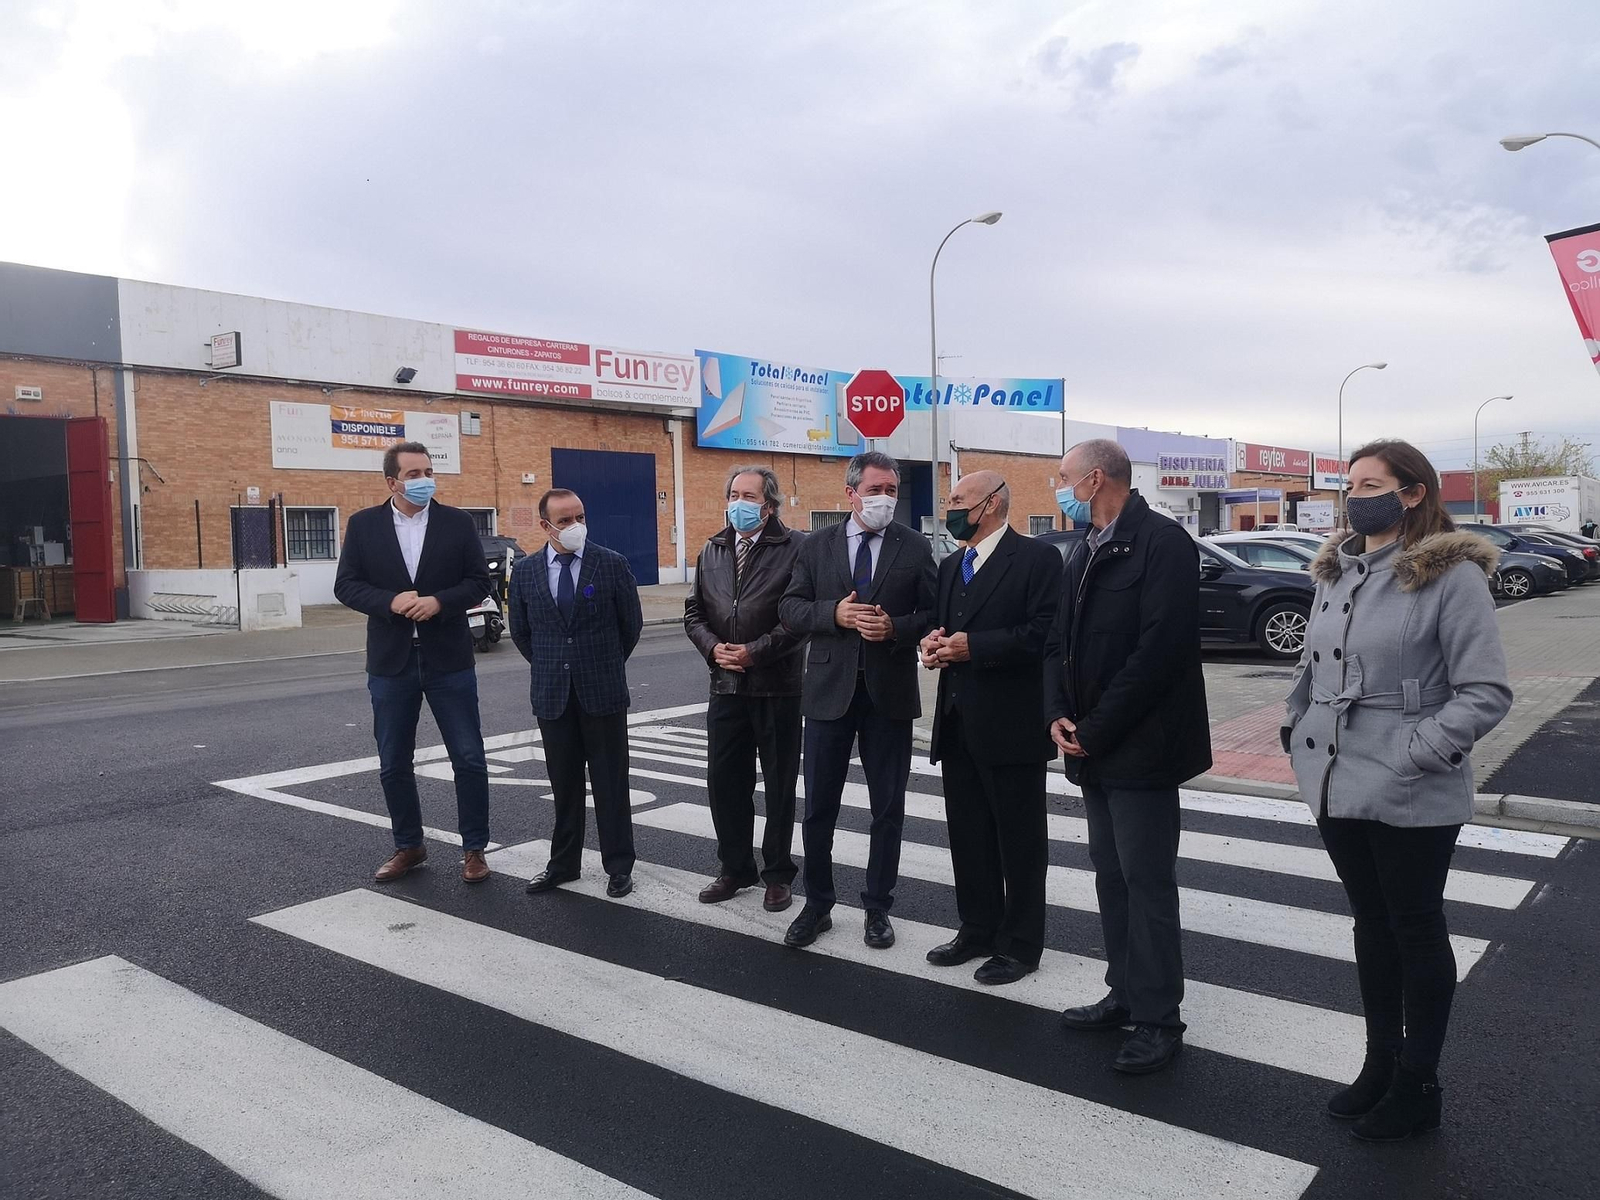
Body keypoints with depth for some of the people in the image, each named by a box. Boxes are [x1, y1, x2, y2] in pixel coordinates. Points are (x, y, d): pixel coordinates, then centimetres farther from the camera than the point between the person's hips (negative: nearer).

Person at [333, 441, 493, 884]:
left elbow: (478, 583, -1)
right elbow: (346, 585, -1)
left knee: (469, 759, 1)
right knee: (394, 764, 10)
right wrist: (391, 601, -18)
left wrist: (438, 602, -18)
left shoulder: (458, 523, 0)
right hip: (391, 661, 1)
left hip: (448, 659, -1)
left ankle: (474, 848, 15)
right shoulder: (363, 525, 2)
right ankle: (408, 846, 27)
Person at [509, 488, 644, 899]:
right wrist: (551, 666, 13)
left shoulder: (612, 564, -5)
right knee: (563, 784, 12)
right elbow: (520, 630, 13)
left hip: (603, 691, -2)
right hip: (552, 694, 2)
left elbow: (632, 623, 4)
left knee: (611, 782, 6)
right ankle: (564, 863, 24)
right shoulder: (525, 571, 2)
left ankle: (618, 866, 16)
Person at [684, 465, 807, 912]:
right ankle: (735, 868, 26)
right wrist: (712, 647, -5)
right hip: (726, 686, 5)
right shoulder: (712, 551, 11)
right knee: (724, 782, 10)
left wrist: (756, 652, -16)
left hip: (777, 686, -5)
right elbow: (694, 611, 13)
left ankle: (777, 874, 21)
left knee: (779, 785, 7)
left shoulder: (794, 547, -7)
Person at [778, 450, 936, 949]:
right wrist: (835, 613, -16)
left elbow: (933, 613, 1)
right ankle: (817, 906, 24)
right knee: (818, 807, 7)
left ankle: (878, 908, 24)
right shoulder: (816, 547, 4)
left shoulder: (915, 547, 1)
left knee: (888, 809, 9)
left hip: (890, 692, 0)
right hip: (829, 689, 1)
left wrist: (895, 628, -17)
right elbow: (790, 608, 1)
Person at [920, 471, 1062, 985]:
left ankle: (1019, 944, 16)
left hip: (1012, 725, -8)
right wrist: (934, 644, -1)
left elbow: (1044, 633, -18)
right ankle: (978, 929, 30)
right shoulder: (951, 566, 16)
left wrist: (971, 647, -22)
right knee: (968, 835, 15)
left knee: (1019, 839, 4)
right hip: (958, 724, 8)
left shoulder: (1037, 558, -9)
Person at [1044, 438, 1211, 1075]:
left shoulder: (1162, 542, -13)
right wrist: (1058, 715, -3)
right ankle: (1125, 994, 28)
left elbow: (1159, 650, -21)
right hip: (1094, 747, 8)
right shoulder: (1086, 551, 14)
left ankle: (1159, 1019, 11)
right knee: (1111, 876, 15)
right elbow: (1060, 641, 14)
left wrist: (1095, 729, -18)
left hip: (1140, 747, -8)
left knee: (1146, 881, -1)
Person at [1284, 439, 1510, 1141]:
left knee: (1414, 930, 9)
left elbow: (1486, 692, -15)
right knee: (1370, 923, 18)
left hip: (1413, 798, -6)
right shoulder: (1336, 571, 8)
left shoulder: (1452, 575, -12)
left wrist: (1414, 754, -19)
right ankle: (1380, 1064, 34)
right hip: (1338, 787, 6)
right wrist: (1297, 729, 6)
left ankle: (1418, 1084, 26)